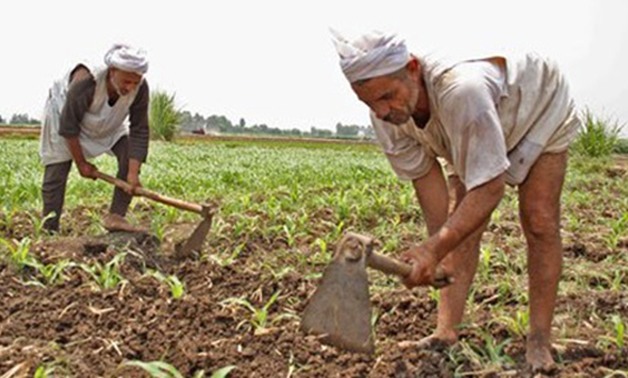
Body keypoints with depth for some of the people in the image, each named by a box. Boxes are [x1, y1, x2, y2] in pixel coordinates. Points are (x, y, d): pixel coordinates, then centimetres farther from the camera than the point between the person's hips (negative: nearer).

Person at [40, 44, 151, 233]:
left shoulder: (140, 88, -31)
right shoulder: (85, 83, -41)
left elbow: (139, 130, -24)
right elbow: (68, 127, -29)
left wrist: (133, 173, -31)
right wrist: (81, 163, -19)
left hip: (110, 124, 4)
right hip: (64, 113, -4)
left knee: (131, 157, -16)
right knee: (56, 174, -8)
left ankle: (116, 217, -10)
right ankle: (50, 231, 4)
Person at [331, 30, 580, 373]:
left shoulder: (462, 90, -49)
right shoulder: (387, 116, -28)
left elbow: (489, 187, -46)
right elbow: (424, 177, -17)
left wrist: (433, 250, -50)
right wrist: (438, 247, -22)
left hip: (539, 111, -5)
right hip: (472, 137, 5)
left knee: (539, 223, -12)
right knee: (460, 225, -6)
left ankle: (539, 340, -4)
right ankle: (446, 330, -4)